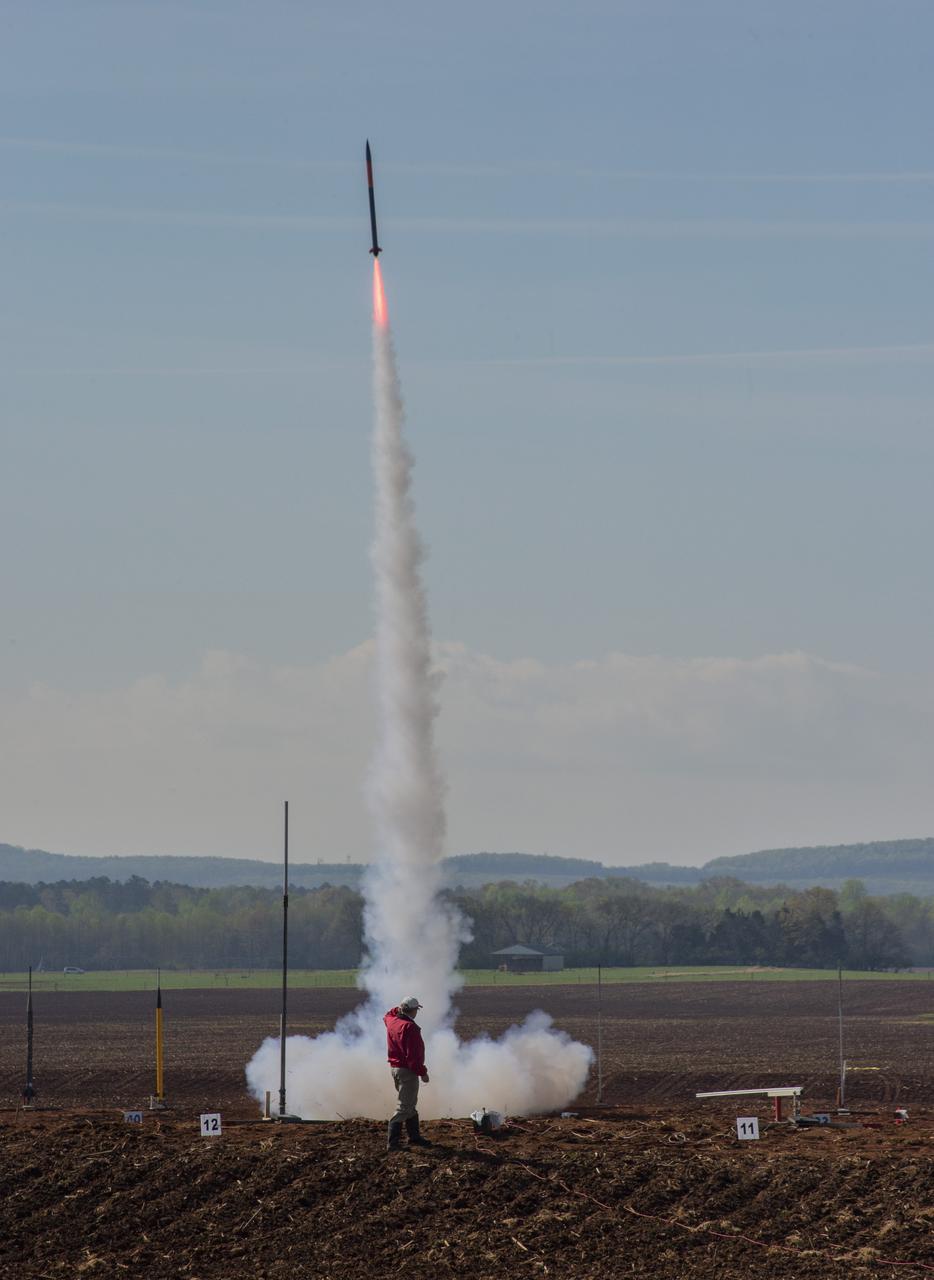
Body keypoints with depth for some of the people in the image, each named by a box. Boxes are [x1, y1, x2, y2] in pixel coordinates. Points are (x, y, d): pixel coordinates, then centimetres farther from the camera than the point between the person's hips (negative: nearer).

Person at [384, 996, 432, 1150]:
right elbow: (413, 1055, -24)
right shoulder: (410, 1027, -21)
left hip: (395, 1067, 10)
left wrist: (399, 1008, 25)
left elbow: (387, 1015, 34)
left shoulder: (391, 1021, 5)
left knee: (410, 1105, 21)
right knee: (404, 1107, -7)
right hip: (407, 1071, -10)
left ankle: (414, 1136, 30)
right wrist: (422, 1072, -18)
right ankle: (392, 1142, -10)